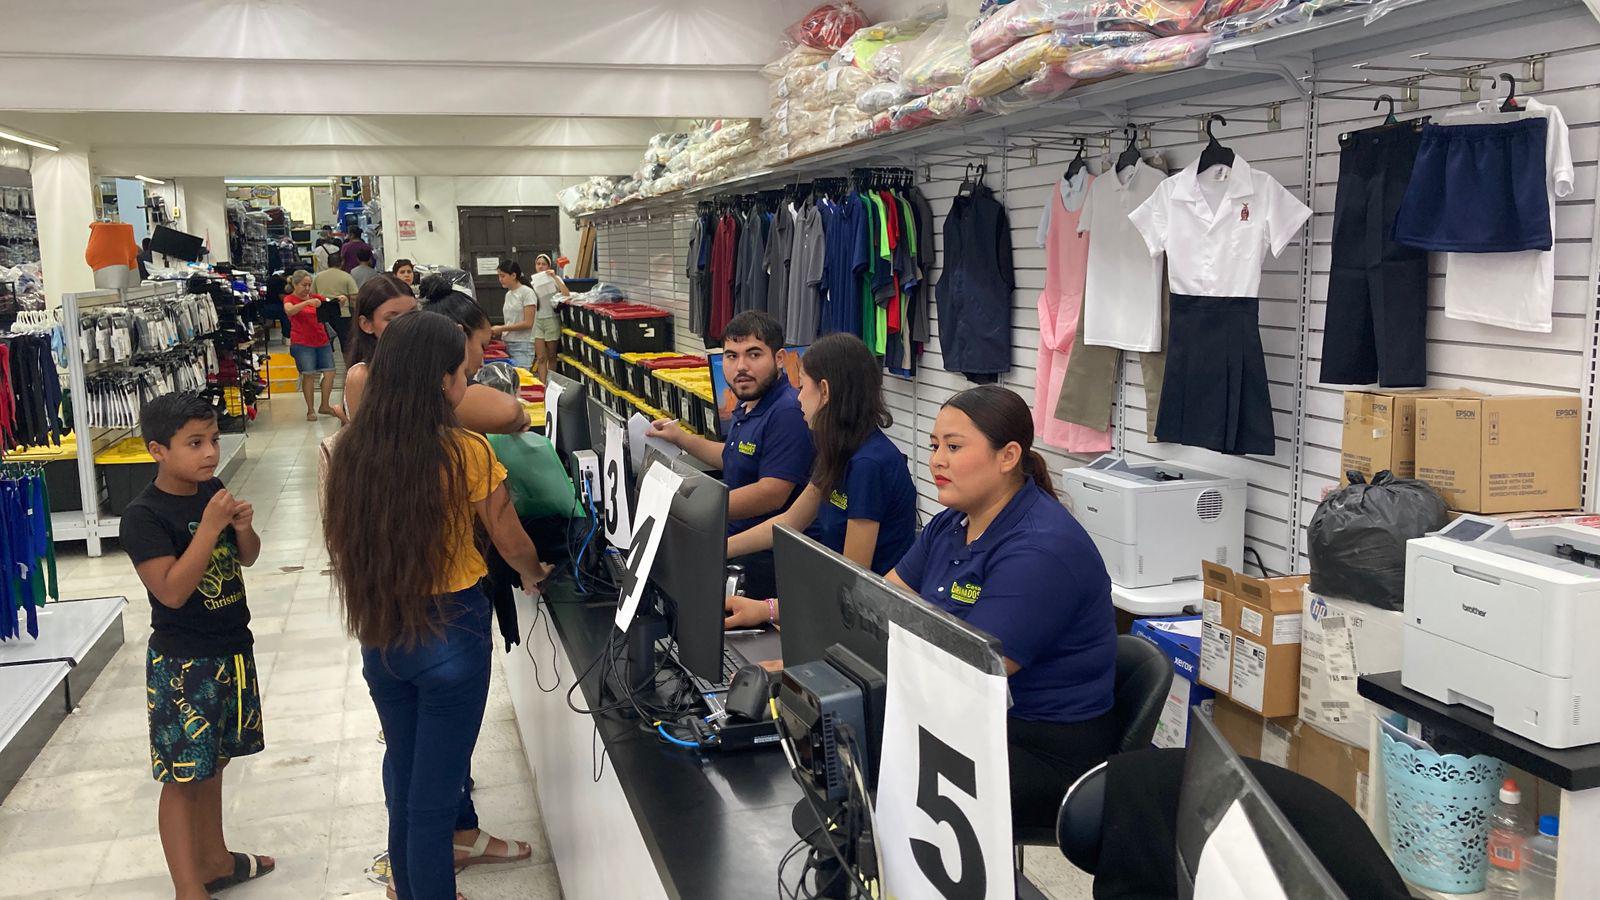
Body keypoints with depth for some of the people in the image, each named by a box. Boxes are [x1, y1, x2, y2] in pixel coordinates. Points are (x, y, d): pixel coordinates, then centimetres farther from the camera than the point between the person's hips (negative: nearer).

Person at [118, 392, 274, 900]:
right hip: (182, 665, -7)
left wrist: (244, 527, -10)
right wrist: (210, 525, -28)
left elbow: (247, 558, 11)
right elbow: (171, 590, -25)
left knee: (212, 762, 20)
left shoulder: (212, 489, 2)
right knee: (182, 776, 2)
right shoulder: (143, 517, -18)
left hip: (231, 650, 7)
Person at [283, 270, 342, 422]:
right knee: (308, 374, -9)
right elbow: (289, 311, -21)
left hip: (322, 341, 5)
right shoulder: (290, 299, 1)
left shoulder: (316, 297, 14)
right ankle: (310, 410, 1)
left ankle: (325, 406, 12)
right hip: (302, 343, -5)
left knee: (329, 372, -2)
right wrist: (307, 302, -32)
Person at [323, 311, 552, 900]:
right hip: (451, 632, -6)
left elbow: (339, 542, 6)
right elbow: (513, 546, -9)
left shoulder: (352, 451, -8)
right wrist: (534, 576, 13)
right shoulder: (465, 453, -21)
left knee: (402, 767, 26)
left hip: (380, 632, 6)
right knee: (436, 790, 8)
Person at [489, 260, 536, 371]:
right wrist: (497, 331, -1)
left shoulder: (527, 292, -7)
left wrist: (502, 328, -12)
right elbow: (510, 322, 15)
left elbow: (528, 323, -13)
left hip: (522, 346, -6)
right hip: (507, 344, 6)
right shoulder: (508, 294, 15)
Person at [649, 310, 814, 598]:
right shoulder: (748, 405, 13)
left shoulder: (788, 414, -21)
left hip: (763, 560, -10)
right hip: (734, 539, 10)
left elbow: (771, 493, -26)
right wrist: (680, 438, 23)